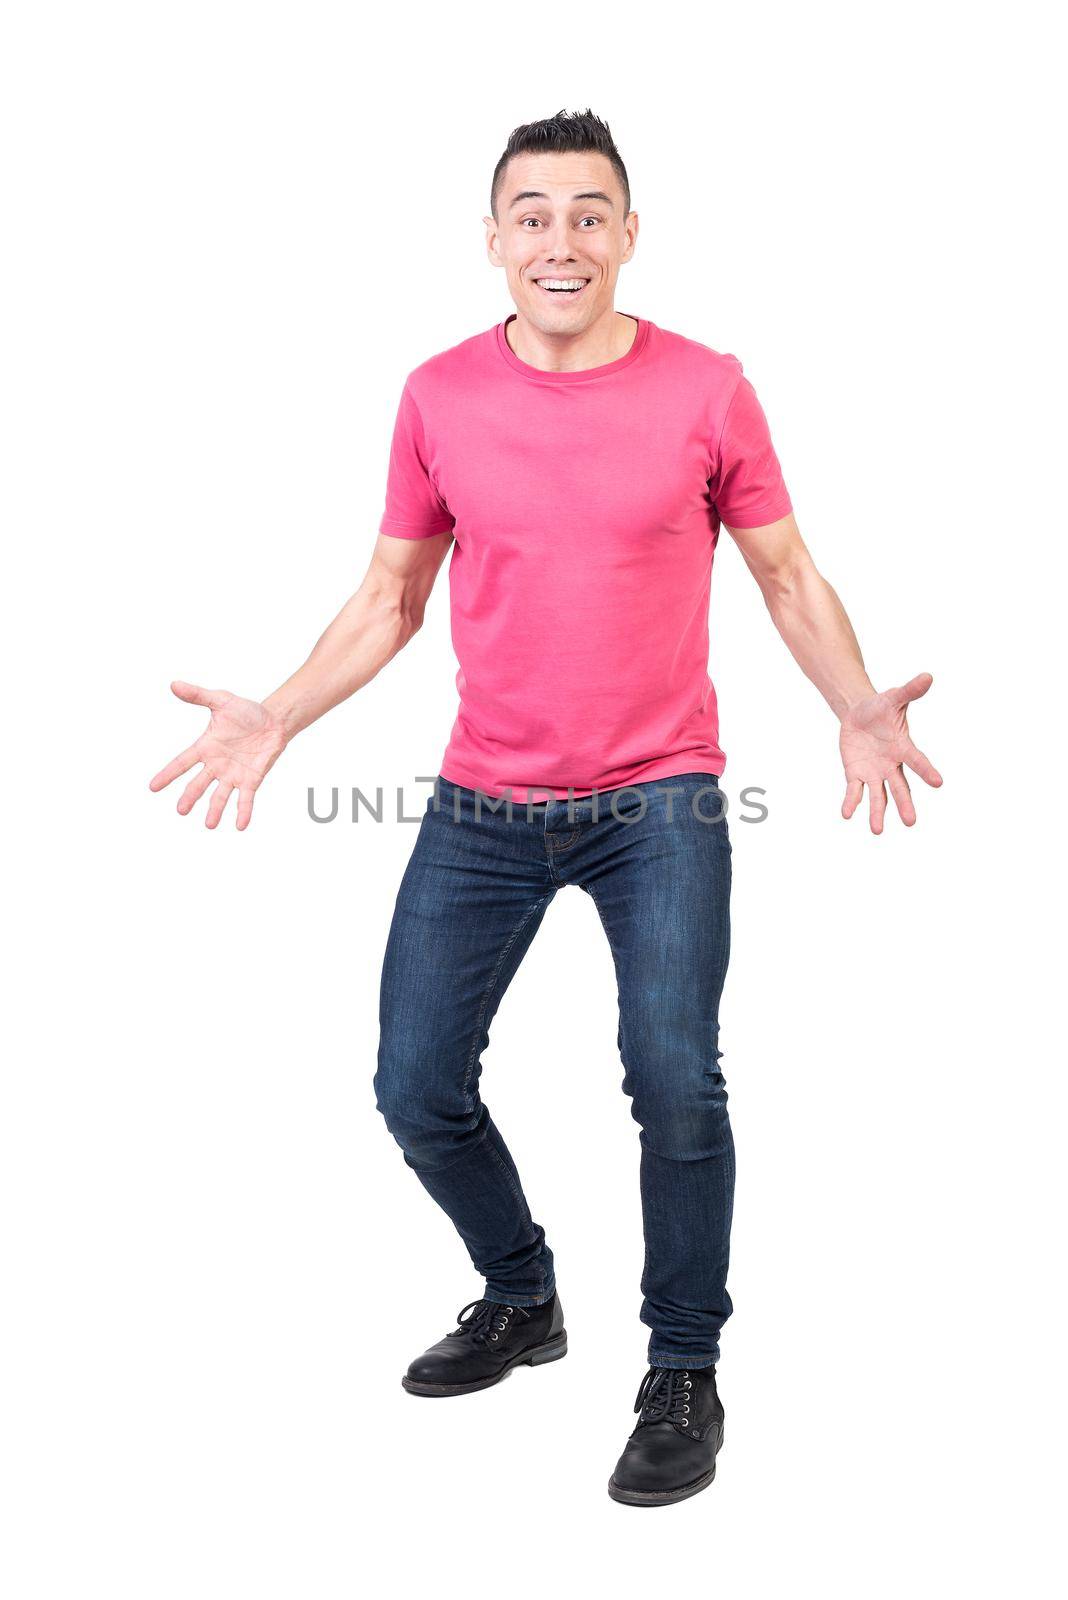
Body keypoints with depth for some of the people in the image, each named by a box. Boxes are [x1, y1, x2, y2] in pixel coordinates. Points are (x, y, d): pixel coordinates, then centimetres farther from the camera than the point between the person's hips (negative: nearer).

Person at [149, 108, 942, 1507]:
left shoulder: (707, 391, -5)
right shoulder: (438, 397, 0)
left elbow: (788, 576, 3)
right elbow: (392, 598, 8)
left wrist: (861, 707, -14)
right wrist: (276, 719, -4)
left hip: (658, 801, -3)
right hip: (484, 807, 3)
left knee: (674, 1084, -12)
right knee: (418, 1089, 6)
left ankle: (684, 1369, 12)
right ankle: (522, 1298, 34)